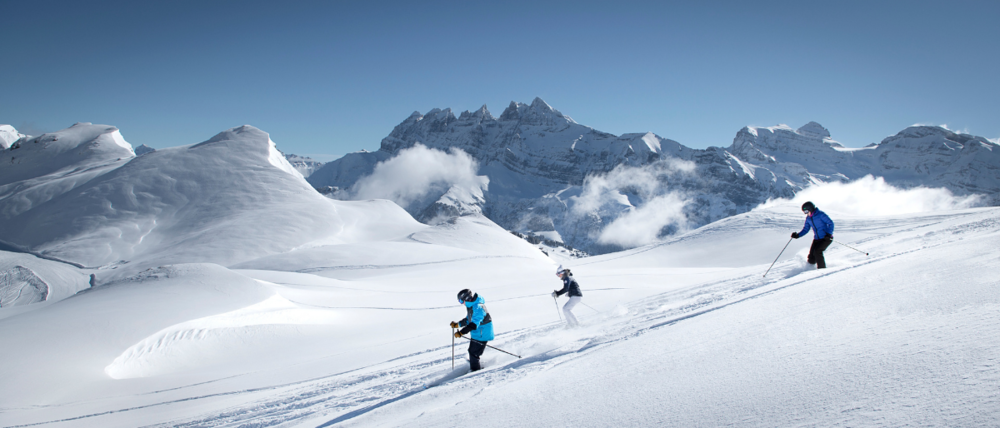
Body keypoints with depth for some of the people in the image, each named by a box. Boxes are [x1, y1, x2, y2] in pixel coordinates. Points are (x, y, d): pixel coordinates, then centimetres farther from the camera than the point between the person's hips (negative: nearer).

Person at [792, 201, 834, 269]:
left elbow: (830, 223, -13)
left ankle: (822, 269, -10)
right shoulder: (808, 218, 7)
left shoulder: (820, 214, -14)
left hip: (826, 238, -6)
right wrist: (797, 235, -3)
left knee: (817, 251, -23)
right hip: (817, 239, 6)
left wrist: (829, 234, -25)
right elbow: (805, 229, 12)